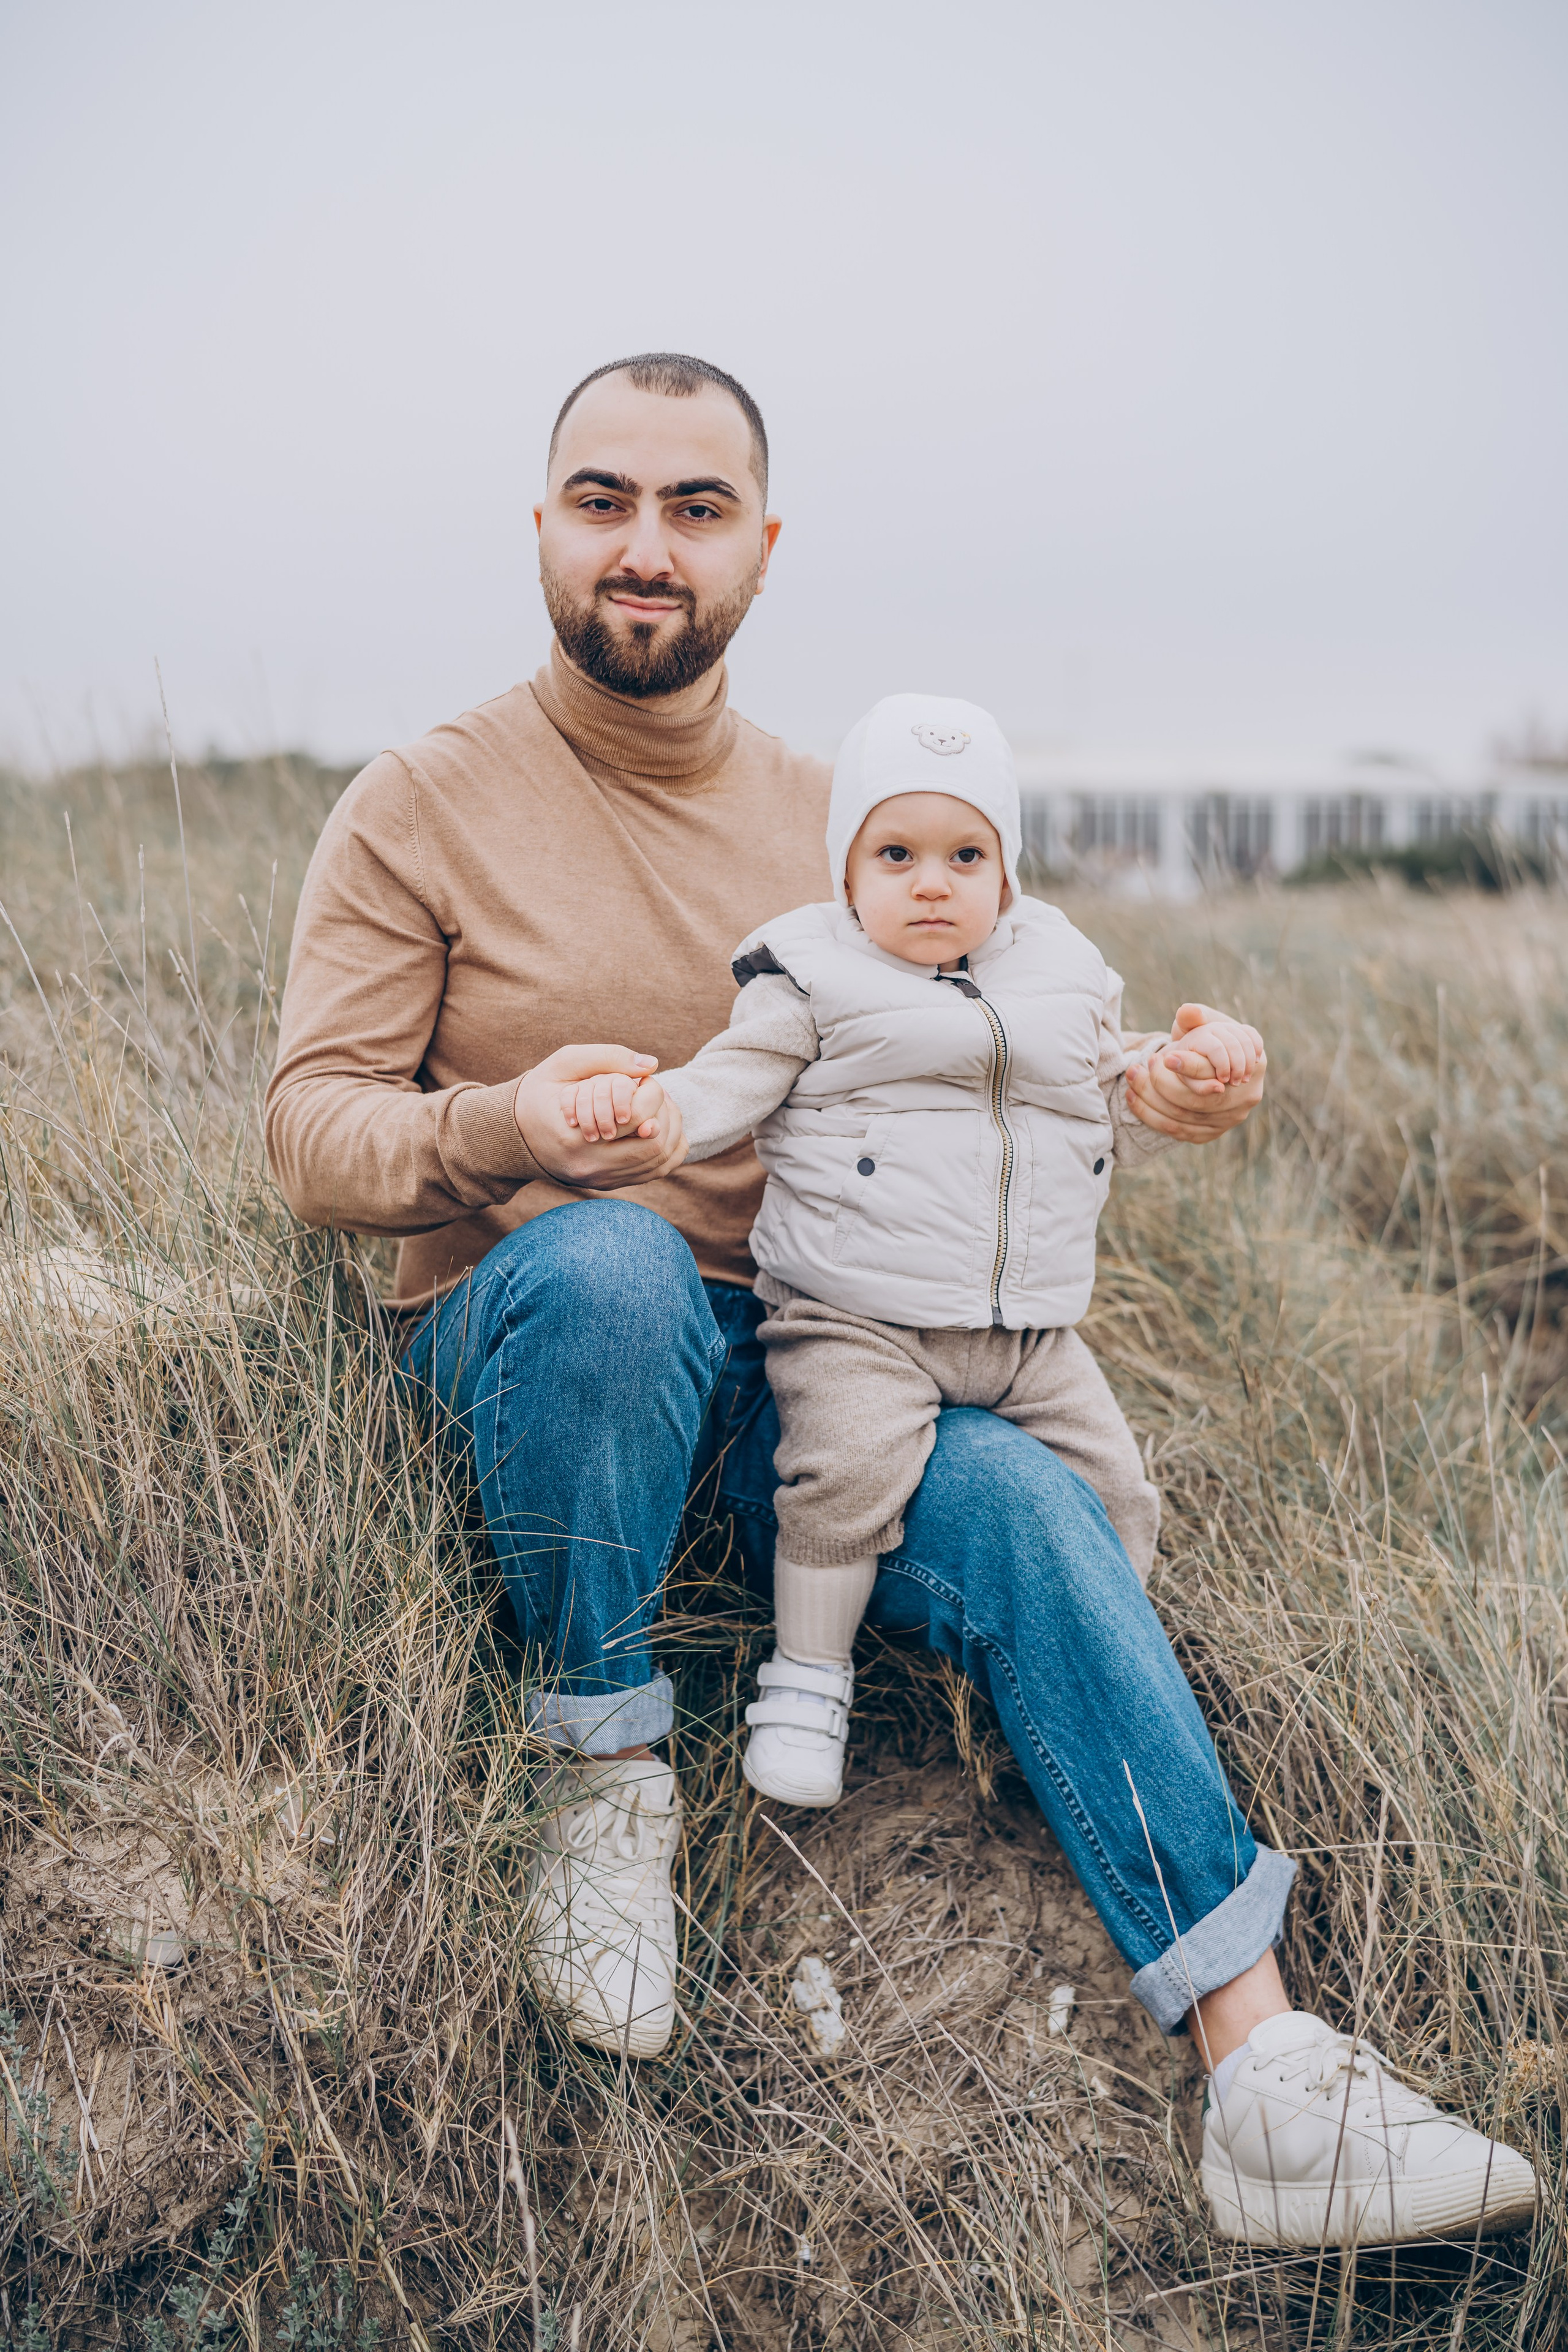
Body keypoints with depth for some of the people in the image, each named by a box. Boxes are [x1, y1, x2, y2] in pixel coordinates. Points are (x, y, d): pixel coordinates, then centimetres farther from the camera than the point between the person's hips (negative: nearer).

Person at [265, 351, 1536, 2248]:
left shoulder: (824, 823, 12)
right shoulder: (421, 807, 0)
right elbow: (312, 1130, -6)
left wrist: (1141, 1095, -4)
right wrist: (501, 1128, -28)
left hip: (784, 1360, 3)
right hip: (515, 1334, -3)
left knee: (1028, 1506, -22)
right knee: (609, 1259, -38)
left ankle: (1268, 2080, -17)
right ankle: (605, 1781, -15)